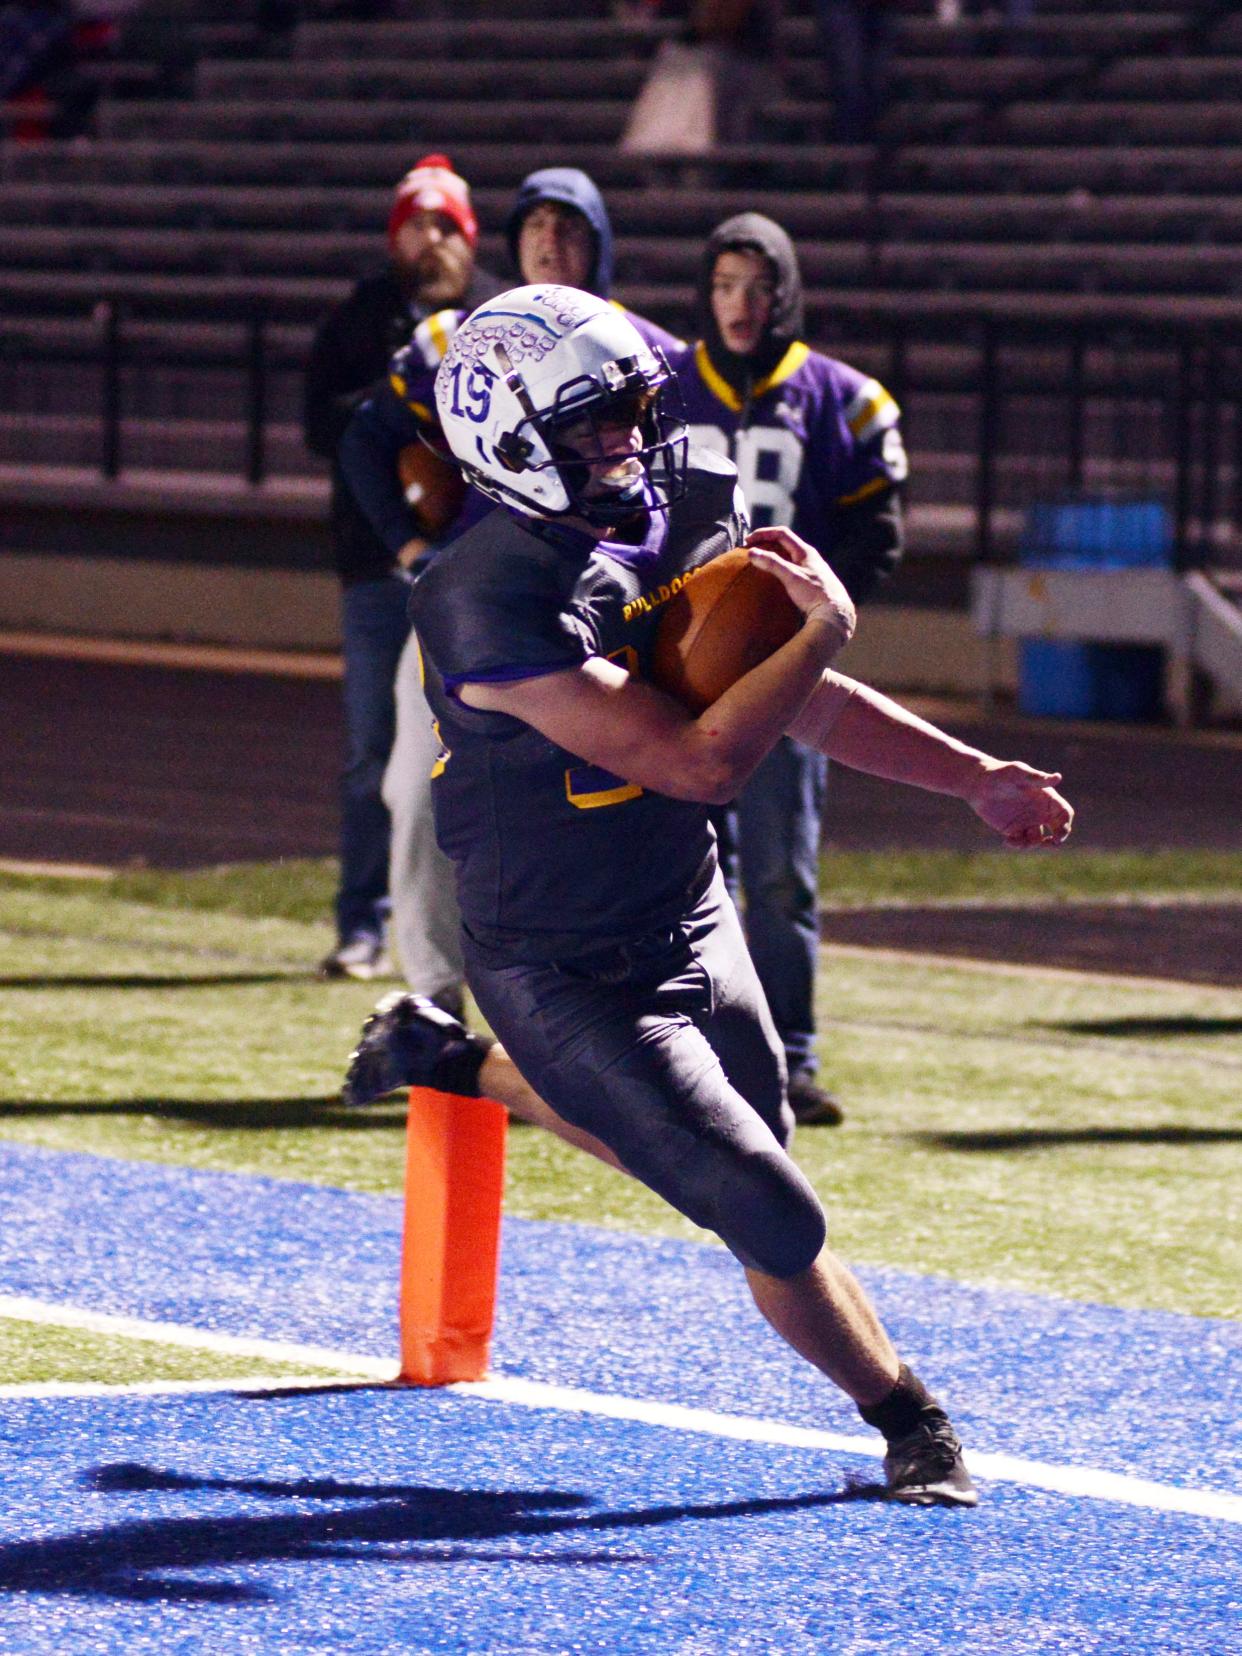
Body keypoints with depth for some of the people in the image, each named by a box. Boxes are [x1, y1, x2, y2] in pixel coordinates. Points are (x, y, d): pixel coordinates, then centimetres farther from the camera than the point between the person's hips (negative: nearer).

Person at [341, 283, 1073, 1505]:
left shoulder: (682, 515, -5)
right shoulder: (490, 605, -30)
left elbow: (802, 704, 7)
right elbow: (697, 761, -31)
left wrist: (974, 777, 4)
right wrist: (825, 630, -25)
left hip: (688, 919, 7)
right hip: (564, 978, -7)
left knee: (667, 1142, 24)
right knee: (774, 1220, -6)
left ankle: (449, 1062, 46)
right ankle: (909, 1424, 18)